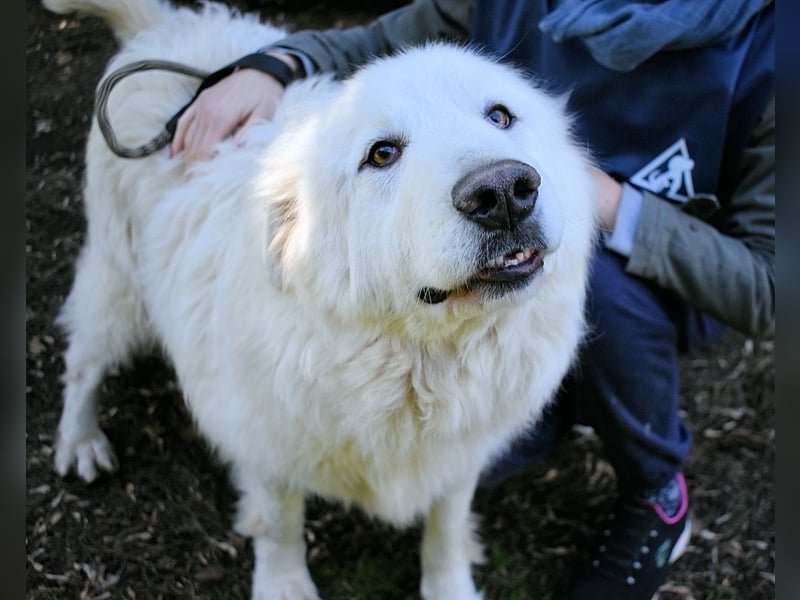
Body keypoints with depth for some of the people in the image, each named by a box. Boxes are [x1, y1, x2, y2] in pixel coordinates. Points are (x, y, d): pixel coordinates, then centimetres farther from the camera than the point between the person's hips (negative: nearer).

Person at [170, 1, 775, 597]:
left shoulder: (766, 48, -27)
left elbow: (767, 289, -26)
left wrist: (607, 201, -37)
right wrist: (270, 67, -21)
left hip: (652, 302, -2)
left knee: (594, 270, -37)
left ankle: (658, 500, -8)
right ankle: (574, 401, 15)